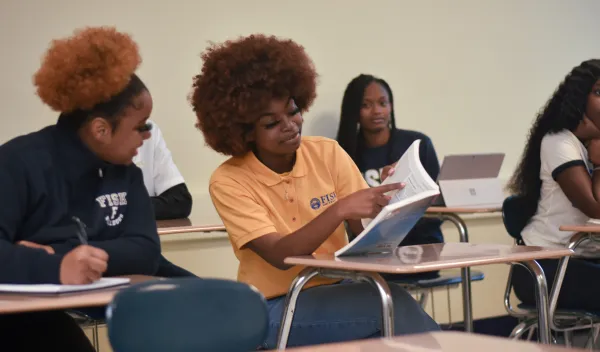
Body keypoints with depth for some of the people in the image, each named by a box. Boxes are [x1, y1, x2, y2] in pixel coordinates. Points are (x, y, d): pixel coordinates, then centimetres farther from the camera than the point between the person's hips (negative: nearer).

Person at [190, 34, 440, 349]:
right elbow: (279, 255, -20)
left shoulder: (327, 153, 1)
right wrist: (340, 209, -31)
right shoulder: (229, 181, -9)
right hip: (275, 307, -4)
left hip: (338, 290, 4)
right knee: (390, 303, -28)